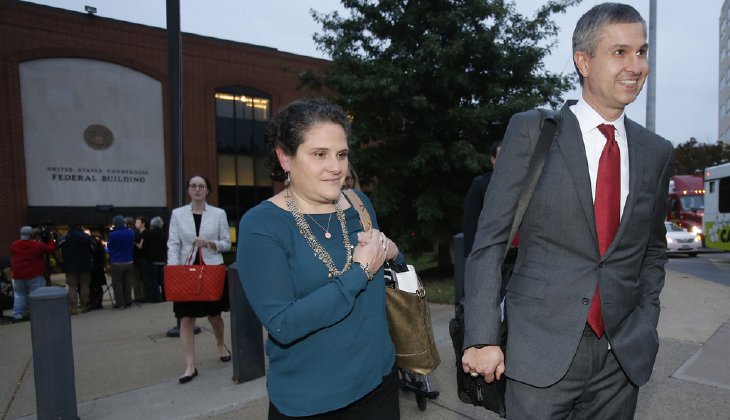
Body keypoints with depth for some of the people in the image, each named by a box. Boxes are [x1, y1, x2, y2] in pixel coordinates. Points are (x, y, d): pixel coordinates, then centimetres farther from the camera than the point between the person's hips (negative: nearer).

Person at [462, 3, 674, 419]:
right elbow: (489, 239, -10)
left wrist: (646, 324, 7)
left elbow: (653, 250, 17)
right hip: (542, 348, -4)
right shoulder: (532, 130, -7)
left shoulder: (657, 152, 6)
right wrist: (482, 338, -13)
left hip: (624, 356, 4)